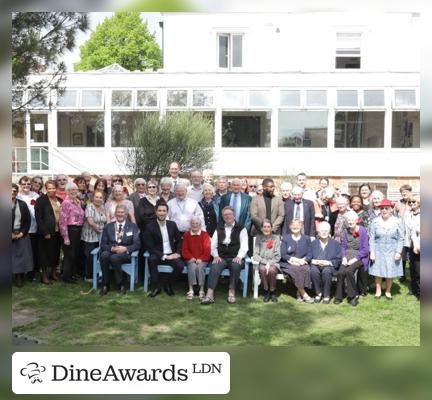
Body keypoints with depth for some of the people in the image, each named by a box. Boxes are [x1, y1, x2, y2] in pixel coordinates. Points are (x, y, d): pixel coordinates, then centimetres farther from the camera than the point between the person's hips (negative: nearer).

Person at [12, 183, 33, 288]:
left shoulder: (22, 204, 5)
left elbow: (28, 220, 5)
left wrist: (22, 233, -6)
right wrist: (11, 234, -10)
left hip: (21, 234, 1)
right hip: (11, 234, -1)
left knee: (22, 256, 0)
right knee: (11, 256, -2)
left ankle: (20, 278, 8)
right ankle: (14, 278, 6)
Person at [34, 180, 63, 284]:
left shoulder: (60, 201, 10)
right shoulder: (41, 200, -6)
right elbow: (38, 218, -11)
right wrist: (45, 232, -15)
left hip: (58, 232, 5)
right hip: (46, 233, -5)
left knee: (56, 253, 12)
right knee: (45, 254, 4)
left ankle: (53, 272, 26)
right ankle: (44, 274, 15)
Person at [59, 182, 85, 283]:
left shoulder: (78, 202, 12)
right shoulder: (66, 203, -13)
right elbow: (62, 221, -17)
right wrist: (65, 237, -19)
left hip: (78, 230, 8)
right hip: (70, 230, -8)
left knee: (76, 254, 14)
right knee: (69, 255, 1)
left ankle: (71, 274, 27)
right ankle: (66, 277, 13)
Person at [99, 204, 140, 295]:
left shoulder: (133, 227, 10)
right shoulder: (108, 227, 15)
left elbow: (137, 244, 1)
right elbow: (103, 244, 7)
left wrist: (125, 248, -18)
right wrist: (112, 248, -14)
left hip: (125, 253, -2)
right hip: (110, 252, 2)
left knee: (114, 257, -35)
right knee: (104, 255, -33)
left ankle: (121, 284, -17)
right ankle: (105, 284, -20)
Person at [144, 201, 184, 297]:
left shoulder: (172, 224, 6)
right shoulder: (150, 226, -6)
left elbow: (179, 240, 15)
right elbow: (150, 247, -10)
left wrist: (178, 253, -3)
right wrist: (163, 256, -19)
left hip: (171, 254, 2)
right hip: (158, 255, -2)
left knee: (180, 265, -27)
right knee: (151, 259, -36)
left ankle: (168, 285, 1)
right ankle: (156, 287, -17)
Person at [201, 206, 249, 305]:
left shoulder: (241, 229, 10)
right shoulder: (219, 229, 19)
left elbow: (244, 246, 0)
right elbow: (213, 245, 11)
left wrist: (239, 257, -17)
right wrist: (216, 256, -8)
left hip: (235, 258, -1)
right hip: (221, 257, 2)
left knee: (236, 266, -36)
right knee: (214, 266, -30)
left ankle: (232, 292, -25)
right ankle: (210, 294, -39)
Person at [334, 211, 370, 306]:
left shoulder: (362, 231, -5)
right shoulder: (345, 231, 8)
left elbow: (365, 250, -8)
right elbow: (343, 246, 11)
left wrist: (355, 259, -15)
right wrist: (344, 257, -6)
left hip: (359, 257, -4)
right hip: (347, 257, 4)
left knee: (349, 271, -31)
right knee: (340, 272, -23)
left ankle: (353, 296, -13)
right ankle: (338, 296, -8)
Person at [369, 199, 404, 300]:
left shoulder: (396, 222, -3)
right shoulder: (375, 221, -2)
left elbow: (400, 238, 0)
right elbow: (371, 238, -1)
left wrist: (398, 252, -7)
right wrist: (372, 252, -6)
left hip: (392, 251, 0)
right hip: (378, 251, 0)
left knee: (390, 272, 6)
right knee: (378, 271, 5)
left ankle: (388, 291, 22)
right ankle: (378, 291, 19)